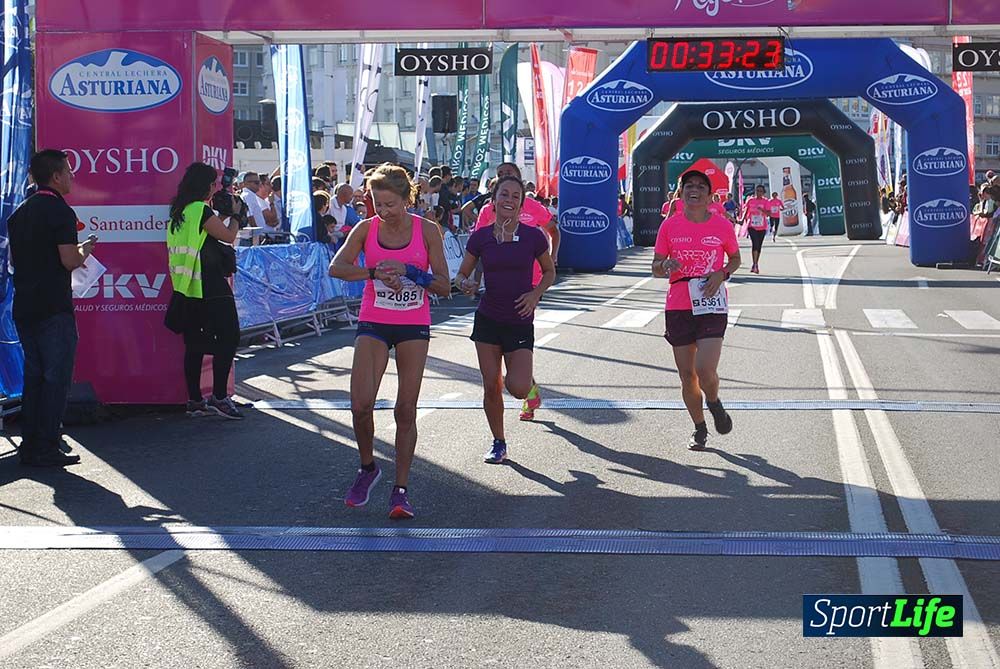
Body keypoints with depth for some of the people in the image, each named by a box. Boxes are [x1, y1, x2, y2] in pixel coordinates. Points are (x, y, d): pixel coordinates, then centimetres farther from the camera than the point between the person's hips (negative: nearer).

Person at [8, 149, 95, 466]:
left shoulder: (19, 213, 13)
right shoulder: (61, 211, -12)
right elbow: (69, 261, -19)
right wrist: (85, 249, 3)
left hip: (24, 307, 8)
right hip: (54, 309, -8)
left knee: (34, 375, 14)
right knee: (56, 377, -2)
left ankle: (29, 445, 15)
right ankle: (46, 449, -3)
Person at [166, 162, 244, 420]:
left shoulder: (178, 212, 14)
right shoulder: (201, 210, -13)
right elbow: (229, 236, -10)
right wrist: (234, 215, 6)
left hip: (188, 288, 9)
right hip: (211, 289, -9)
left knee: (194, 344, 10)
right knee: (228, 338, -4)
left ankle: (195, 401, 13)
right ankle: (219, 397, -7)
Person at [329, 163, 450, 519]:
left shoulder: (427, 230, -3)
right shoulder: (366, 229, -1)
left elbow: (444, 287, -5)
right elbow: (336, 267, -14)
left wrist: (408, 272, -19)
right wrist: (375, 271, -28)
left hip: (414, 326, 0)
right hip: (373, 324, 1)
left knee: (406, 410, -2)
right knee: (361, 404, -12)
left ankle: (401, 488, 7)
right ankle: (368, 468, 15)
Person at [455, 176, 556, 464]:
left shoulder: (533, 236, -7)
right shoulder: (480, 237, -2)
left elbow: (550, 271, 8)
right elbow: (461, 275, 6)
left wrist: (536, 293, -10)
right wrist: (466, 284, -17)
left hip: (520, 321, -2)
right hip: (487, 319, 2)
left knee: (517, 388, -14)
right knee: (491, 387, 4)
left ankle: (530, 383, 24)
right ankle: (498, 443, 22)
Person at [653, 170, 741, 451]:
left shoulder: (722, 225, 0)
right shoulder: (669, 226, 2)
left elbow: (735, 258, 15)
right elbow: (655, 267, 7)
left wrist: (722, 274, -6)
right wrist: (666, 265, -16)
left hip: (712, 305, -2)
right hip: (678, 307, 2)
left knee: (705, 369, -16)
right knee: (687, 375, 7)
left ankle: (714, 404, 18)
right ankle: (699, 428, 27)